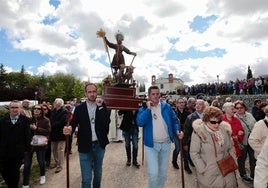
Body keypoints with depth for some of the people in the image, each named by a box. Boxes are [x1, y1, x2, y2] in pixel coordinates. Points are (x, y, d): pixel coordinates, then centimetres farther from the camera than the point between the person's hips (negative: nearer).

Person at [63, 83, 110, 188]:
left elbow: (106, 122, -14)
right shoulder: (79, 108, -2)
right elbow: (74, 123, -9)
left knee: (98, 174, 20)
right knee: (86, 178, 3)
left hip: (99, 145, 2)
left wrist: (100, 107, -18)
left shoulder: (102, 106, -1)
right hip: (85, 146, -1)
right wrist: (70, 128, -31)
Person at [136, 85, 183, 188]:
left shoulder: (166, 107, 1)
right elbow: (139, 123, -20)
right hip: (151, 144, -3)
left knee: (163, 171, 18)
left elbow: (174, 120, 7)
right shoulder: (143, 108, -4)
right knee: (153, 173, -8)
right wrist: (148, 109, -21)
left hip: (166, 143, 3)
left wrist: (177, 131, -11)